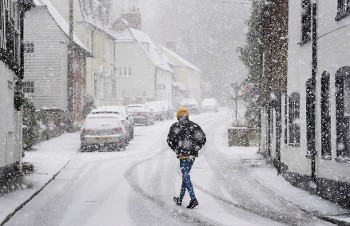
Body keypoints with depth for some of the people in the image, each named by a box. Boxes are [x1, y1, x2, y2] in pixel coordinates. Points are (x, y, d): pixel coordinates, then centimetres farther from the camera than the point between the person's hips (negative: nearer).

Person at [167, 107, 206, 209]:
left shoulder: (175, 126, -2)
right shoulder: (194, 126, 8)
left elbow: (169, 140, -6)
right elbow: (203, 138, 5)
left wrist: (176, 150, 6)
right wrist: (196, 148, 9)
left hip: (183, 155, -5)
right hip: (192, 155, 5)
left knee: (186, 176, -3)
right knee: (185, 175, 15)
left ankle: (193, 199, -16)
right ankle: (180, 199, 24)